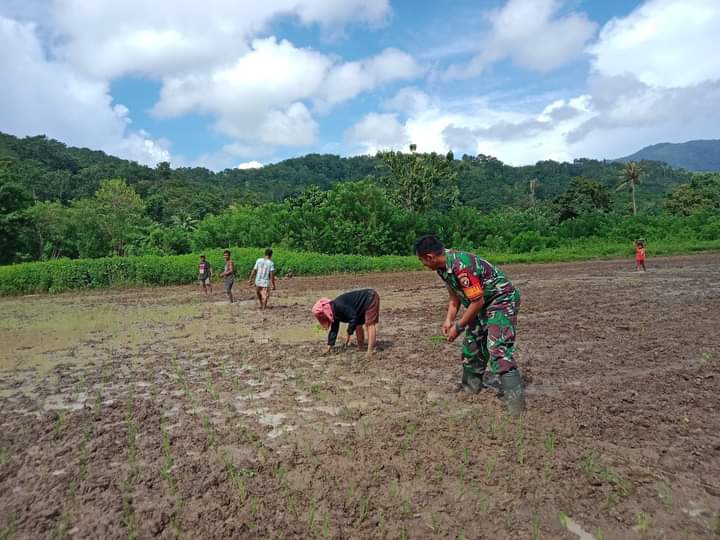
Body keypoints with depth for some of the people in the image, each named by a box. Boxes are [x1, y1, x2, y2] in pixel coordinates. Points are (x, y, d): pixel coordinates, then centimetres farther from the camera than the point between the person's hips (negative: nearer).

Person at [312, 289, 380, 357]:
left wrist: (349, 334, -19)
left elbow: (353, 317, -29)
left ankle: (370, 351, -18)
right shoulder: (335, 313, 3)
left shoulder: (339, 306, -28)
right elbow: (334, 330, 11)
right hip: (365, 303, 10)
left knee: (369, 324, -15)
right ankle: (361, 346, 20)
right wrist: (329, 347, 13)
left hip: (371, 298, -10)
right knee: (358, 324, 12)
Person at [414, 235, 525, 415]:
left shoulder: (461, 266, -33)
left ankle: (515, 397, -13)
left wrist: (458, 327, -18)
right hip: (484, 303, 10)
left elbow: (477, 301, -27)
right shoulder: (444, 266, -3)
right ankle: (471, 384, 31)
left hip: (502, 300, -10)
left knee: (498, 348, -19)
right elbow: (455, 295, 9)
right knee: (472, 342, 15)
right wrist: (449, 320, -2)